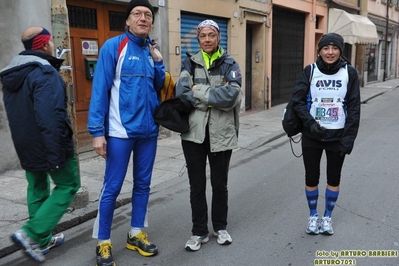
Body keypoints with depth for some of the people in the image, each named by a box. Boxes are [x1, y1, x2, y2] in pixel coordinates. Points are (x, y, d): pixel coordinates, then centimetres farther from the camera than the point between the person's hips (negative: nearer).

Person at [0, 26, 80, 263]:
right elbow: (50, 116, -28)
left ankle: (42, 240, 26)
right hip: (47, 143, -9)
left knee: (37, 189, 17)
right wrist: (55, 153, -27)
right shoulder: (45, 73, -19)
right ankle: (31, 233, -2)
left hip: (25, 144, 9)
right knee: (68, 185, 5)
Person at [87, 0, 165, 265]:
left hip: (149, 129, 6)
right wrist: (97, 131, -17)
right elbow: (100, 89, -11)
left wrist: (158, 62, -2)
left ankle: (136, 234, 29)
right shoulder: (113, 46, -6)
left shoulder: (152, 50, 11)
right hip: (121, 131, -5)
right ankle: (103, 242, 18)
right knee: (112, 188, 1)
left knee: (143, 184, 13)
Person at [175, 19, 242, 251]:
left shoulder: (230, 64, 1)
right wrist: (215, 97, -16)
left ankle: (220, 227, 34)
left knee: (220, 184, 13)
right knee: (197, 185, 9)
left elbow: (231, 96, -17)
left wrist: (199, 91, -14)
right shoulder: (190, 63, 5)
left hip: (221, 133, -1)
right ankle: (199, 231, 26)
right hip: (194, 132, 1)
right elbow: (182, 93, -13)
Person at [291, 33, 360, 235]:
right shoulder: (310, 71, -4)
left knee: (334, 178, 13)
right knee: (311, 178, 9)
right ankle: (313, 215, 32)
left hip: (338, 136, 0)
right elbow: (297, 101, -6)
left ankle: (327, 216, 33)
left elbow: (354, 108, -3)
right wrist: (310, 123, -19)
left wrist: (349, 138, -9)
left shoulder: (349, 73, -4)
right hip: (312, 136, 0)